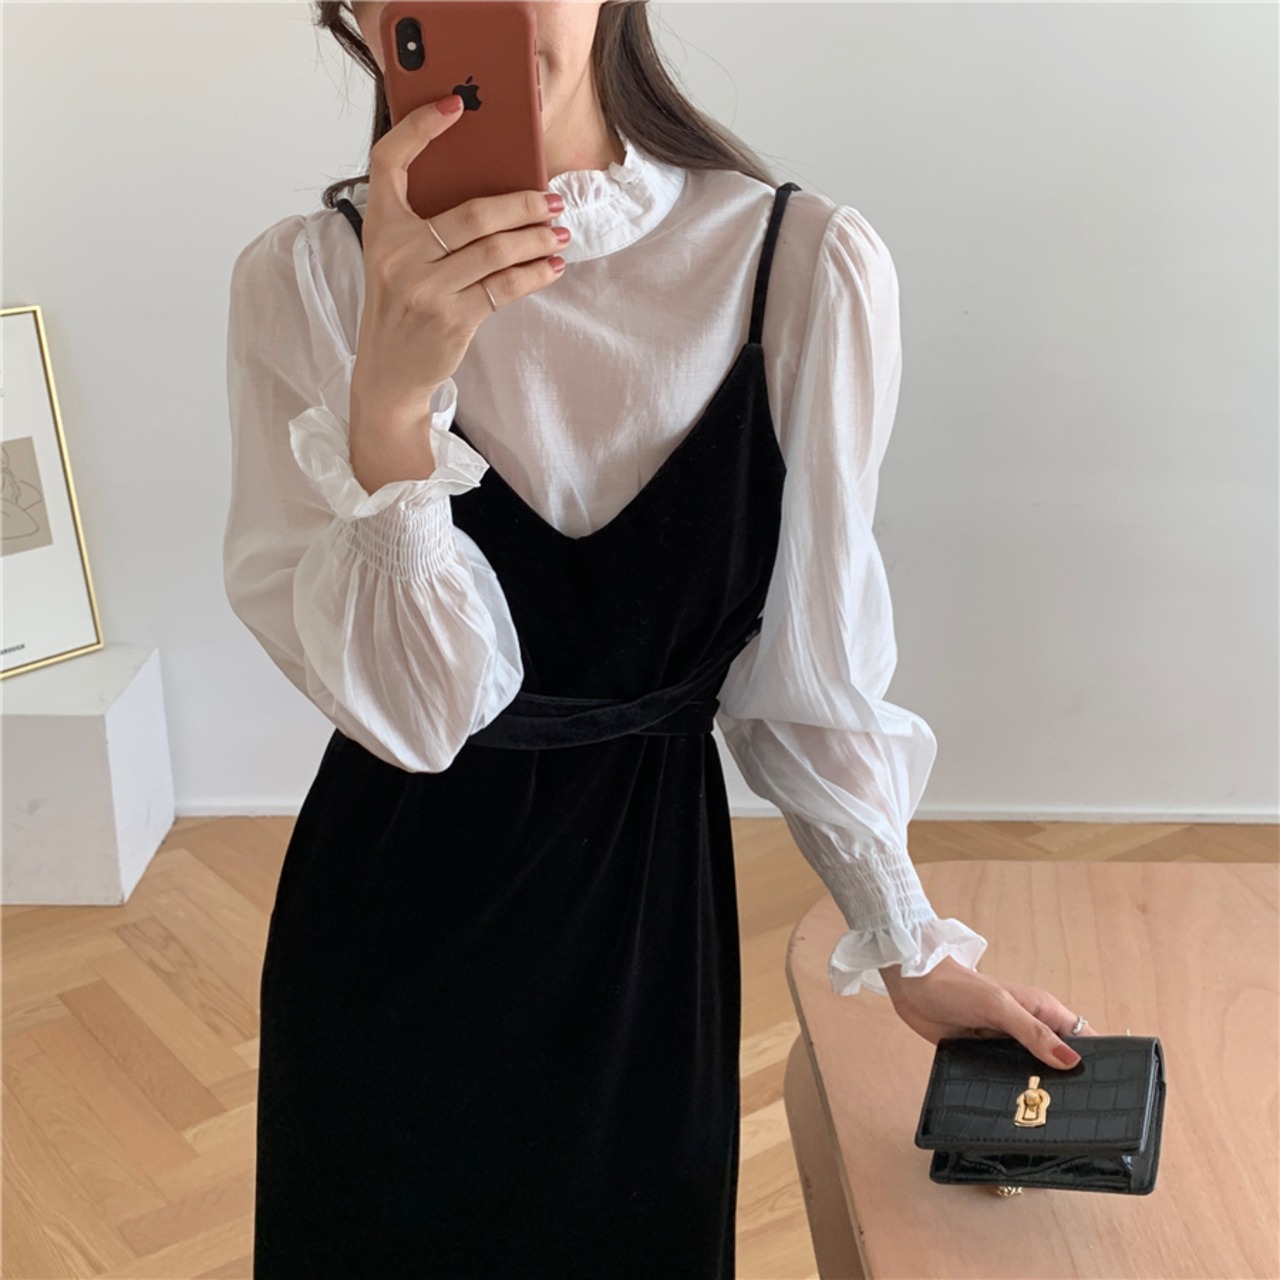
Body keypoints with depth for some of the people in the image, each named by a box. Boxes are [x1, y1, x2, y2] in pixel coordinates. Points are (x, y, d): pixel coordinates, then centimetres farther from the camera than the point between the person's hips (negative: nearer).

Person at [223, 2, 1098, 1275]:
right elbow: (411, 711, -19)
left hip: (648, 897, 0)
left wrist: (907, 944, 5)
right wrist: (388, 401, -34)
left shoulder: (803, 266, -15)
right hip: (384, 911, 1)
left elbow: (808, 662, -4)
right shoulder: (306, 281, -14)